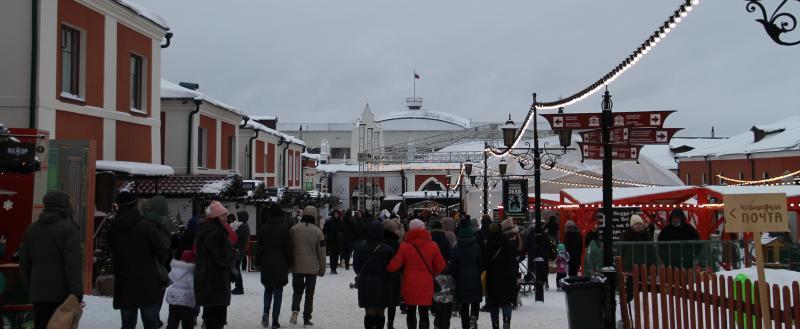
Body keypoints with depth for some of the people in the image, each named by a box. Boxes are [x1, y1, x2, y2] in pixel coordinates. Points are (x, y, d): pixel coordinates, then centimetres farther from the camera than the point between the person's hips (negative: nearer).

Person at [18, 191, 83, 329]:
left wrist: (29, 287, 21)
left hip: (38, 292, 6)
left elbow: (24, 262, 16)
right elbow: (74, 263, -15)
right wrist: (77, 293, -15)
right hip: (61, 292, -6)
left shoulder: (32, 229, 13)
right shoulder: (68, 228, -9)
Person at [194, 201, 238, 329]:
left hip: (206, 280, 10)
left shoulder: (205, 231, 12)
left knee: (210, 318, 21)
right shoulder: (216, 233, -21)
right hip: (216, 282, -10)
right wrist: (234, 253, -3)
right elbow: (225, 258, -24)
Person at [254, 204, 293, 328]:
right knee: (278, 292, 4)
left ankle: (266, 311, -6)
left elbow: (259, 247, 3)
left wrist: (257, 261, 13)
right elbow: (288, 248, -5)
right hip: (280, 265, -2)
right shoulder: (284, 228, -7)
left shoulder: (264, 228, -1)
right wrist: (290, 263, 5)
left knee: (268, 289, 18)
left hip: (266, 264, 2)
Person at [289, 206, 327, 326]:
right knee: (309, 293, 9)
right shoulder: (317, 231, -4)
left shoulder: (294, 229, -1)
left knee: (297, 290, 13)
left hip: (297, 266, 1)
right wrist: (322, 268, 8)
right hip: (312, 267, -1)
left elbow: (289, 248, 4)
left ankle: (295, 310, -12)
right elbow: (321, 251, -1)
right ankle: (307, 318, 11)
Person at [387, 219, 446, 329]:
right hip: (426, 286, 0)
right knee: (424, 314, 2)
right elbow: (441, 265, -1)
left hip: (410, 285, 1)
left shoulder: (404, 246, -8)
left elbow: (393, 266, -10)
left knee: (411, 312, 17)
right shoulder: (432, 246, -5)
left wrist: (387, 268, 12)